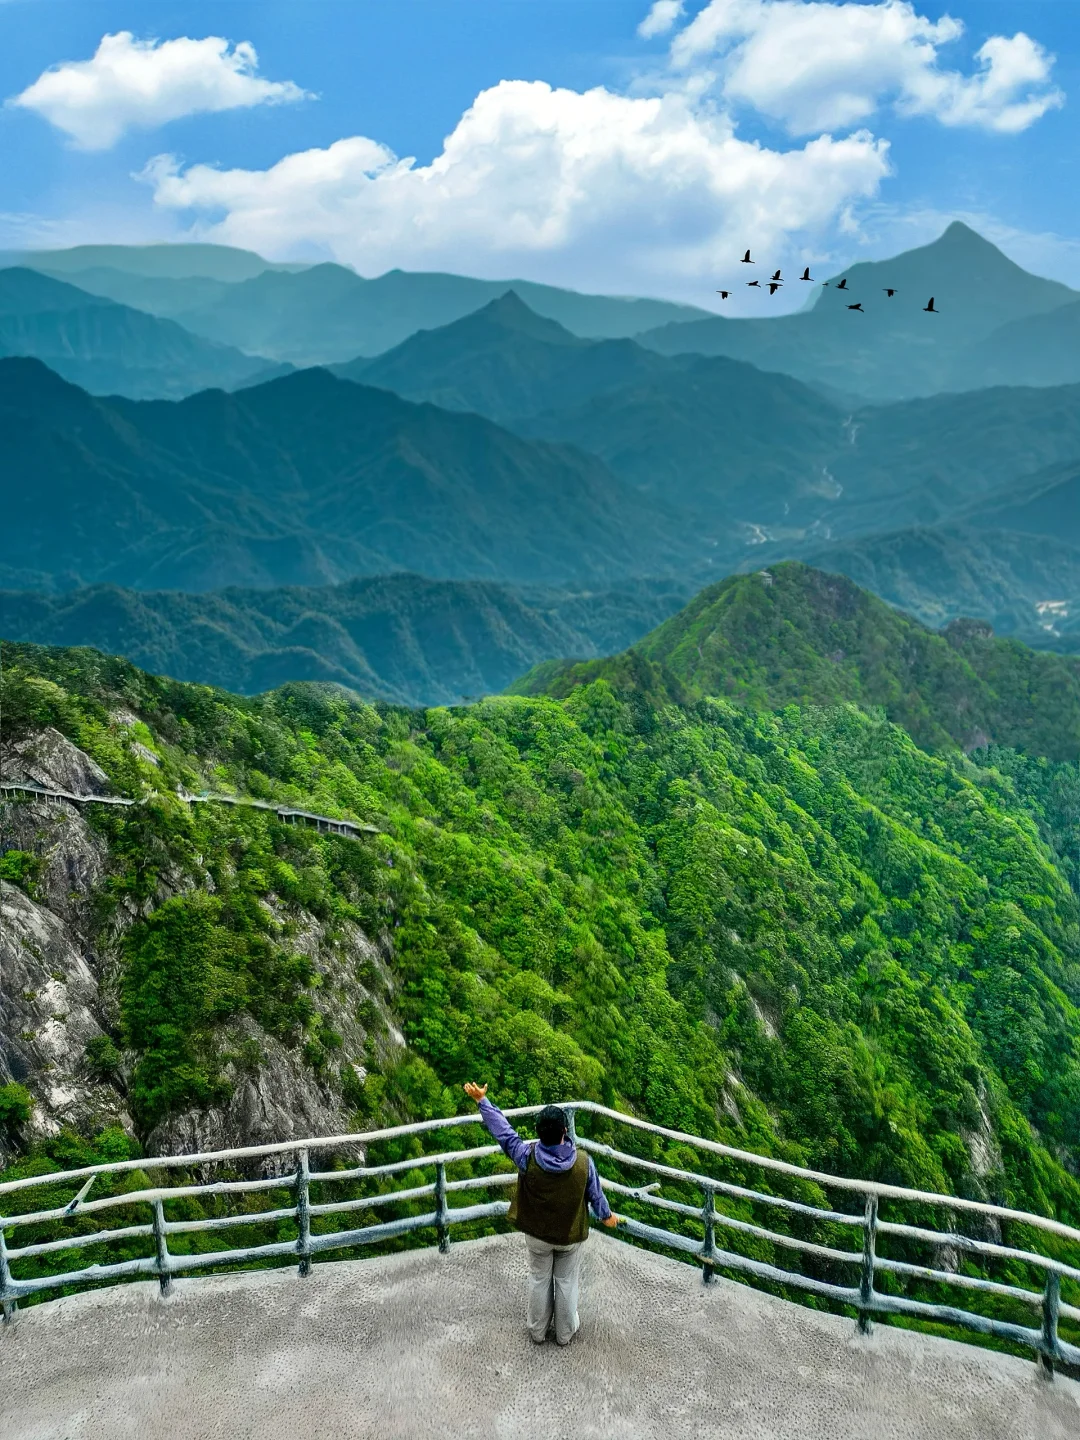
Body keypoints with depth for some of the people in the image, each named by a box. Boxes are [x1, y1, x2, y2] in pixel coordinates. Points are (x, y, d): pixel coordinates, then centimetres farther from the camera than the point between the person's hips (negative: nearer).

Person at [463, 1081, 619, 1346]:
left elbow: (503, 1130, -18)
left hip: (537, 1234, 0)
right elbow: (595, 1193, -9)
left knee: (539, 1280, 23)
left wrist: (482, 1100, -7)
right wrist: (606, 1215, 13)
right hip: (571, 1235, 0)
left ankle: (538, 1331, 41)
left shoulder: (527, 1156, -30)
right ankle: (565, 1333, 40)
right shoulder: (583, 1162, -27)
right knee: (566, 1282, 21)